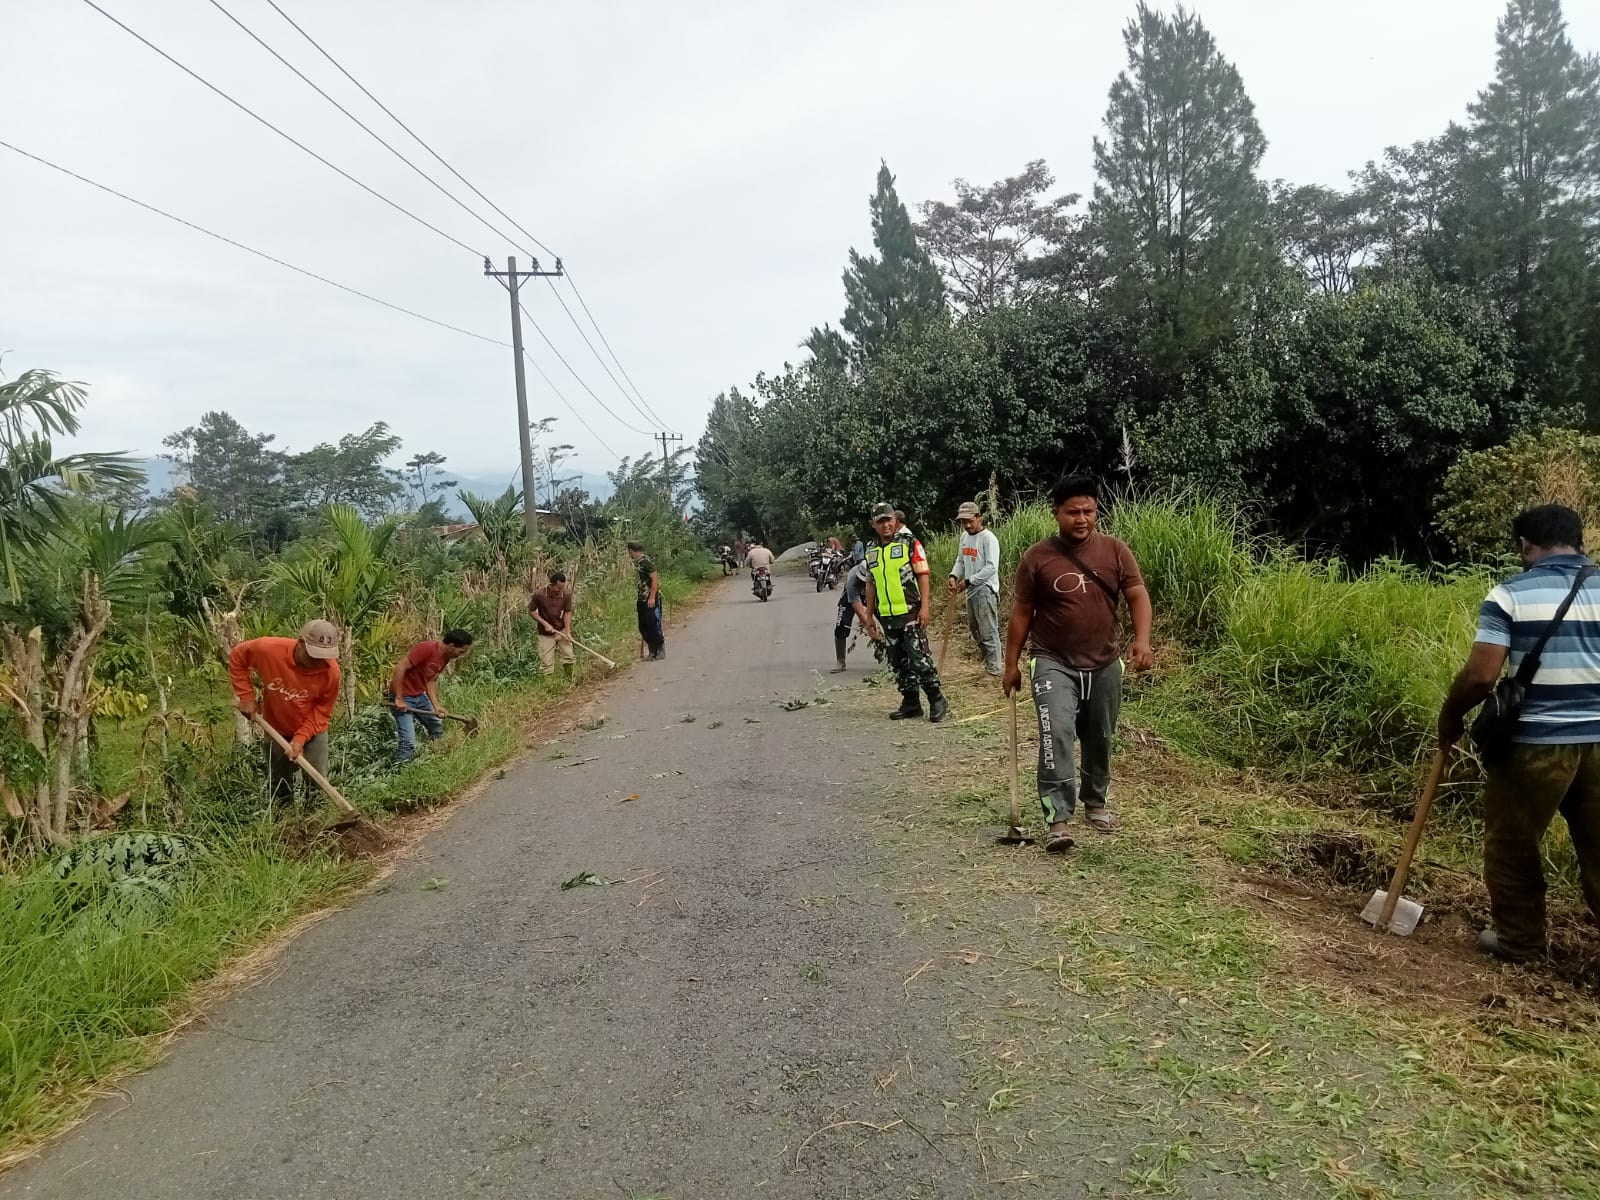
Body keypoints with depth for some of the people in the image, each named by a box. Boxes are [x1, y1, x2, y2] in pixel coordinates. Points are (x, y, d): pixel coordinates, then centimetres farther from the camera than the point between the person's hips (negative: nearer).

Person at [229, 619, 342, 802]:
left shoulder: (331, 670, -28)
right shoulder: (268, 650, -28)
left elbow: (322, 710, -16)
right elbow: (237, 657, -7)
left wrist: (301, 738, -27)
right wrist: (246, 696, -11)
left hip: (312, 731, -1)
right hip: (276, 730, 1)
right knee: (278, 788, 14)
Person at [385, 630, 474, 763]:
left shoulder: (445, 657, 3)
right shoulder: (426, 649, -25)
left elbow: (431, 681, 8)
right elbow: (399, 668, -26)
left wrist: (436, 706, -3)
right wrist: (399, 699, -25)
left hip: (420, 696, 9)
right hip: (402, 697, -9)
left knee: (437, 729, 20)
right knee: (408, 743, -16)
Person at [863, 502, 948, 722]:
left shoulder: (909, 543, -3)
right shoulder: (871, 551, 13)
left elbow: (923, 576, -6)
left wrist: (924, 607, -14)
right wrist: (869, 616, 17)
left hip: (910, 613, -6)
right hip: (886, 617, 6)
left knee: (919, 659, -8)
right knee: (898, 662, 10)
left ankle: (937, 701, 3)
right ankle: (911, 703, 19)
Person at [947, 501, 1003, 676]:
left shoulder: (988, 538, -14)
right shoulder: (964, 536, 12)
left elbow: (991, 568, -20)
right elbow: (961, 561, 19)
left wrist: (968, 581, -21)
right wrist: (954, 576, -1)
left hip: (985, 591, -9)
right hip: (970, 591, 9)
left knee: (989, 633, -5)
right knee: (974, 630, 17)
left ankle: (994, 671, 2)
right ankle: (988, 662, 31)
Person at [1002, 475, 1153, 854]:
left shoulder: (1115, 551, -2)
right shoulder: (1037, 557, -7)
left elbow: (1137, 595, -4)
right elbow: (1022, 612, 0)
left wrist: (1142, 639, -22)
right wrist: (1012, 663, 1)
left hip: (1105, 665, 3)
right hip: (1054, 663, -3)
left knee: (1100, 739, 16)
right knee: (1056, 734, -20)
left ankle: (1095, 804, 37)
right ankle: (1057, 820, -20)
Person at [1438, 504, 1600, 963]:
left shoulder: (1511, 594, -7)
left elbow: (1480, 675, -14)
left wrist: (1449, 715, 3)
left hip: (1535, 743, -4)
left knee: (1513, 846, 14)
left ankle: (1518, 939, 25)